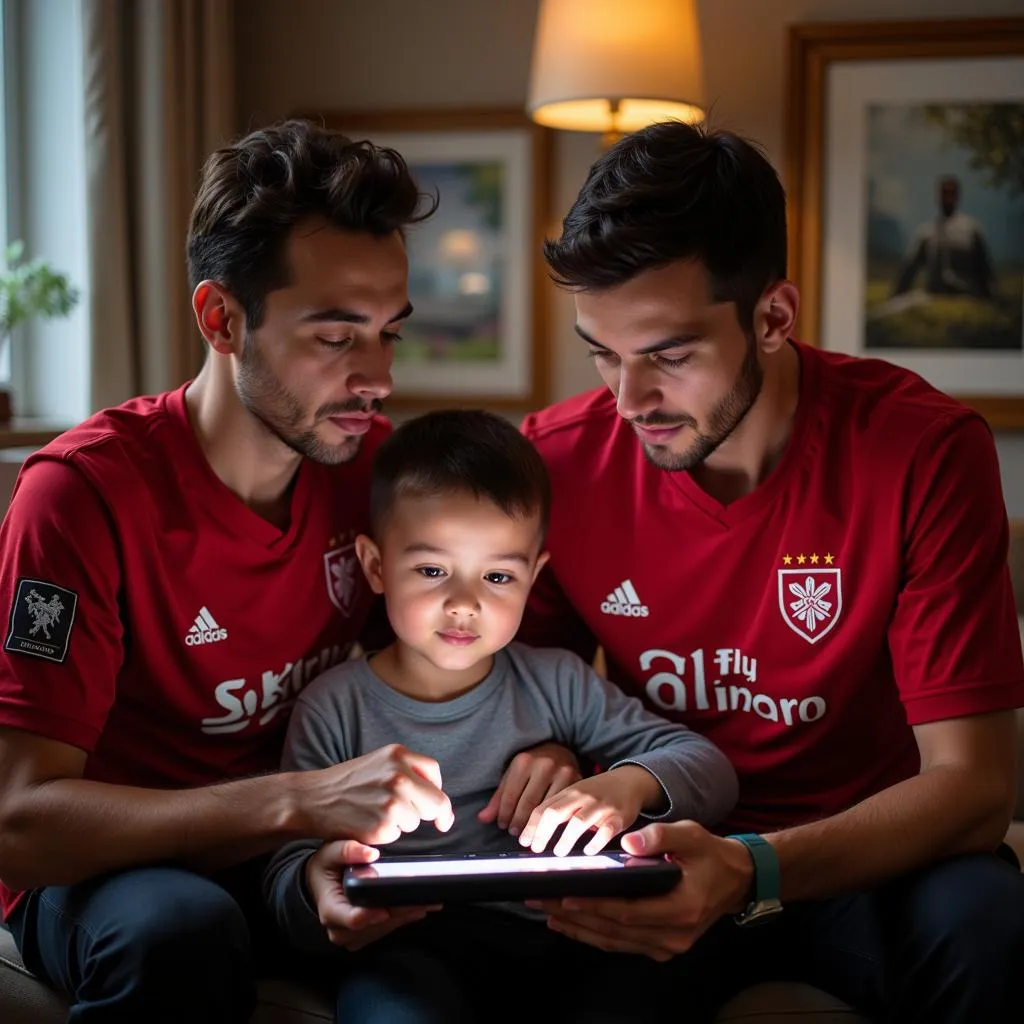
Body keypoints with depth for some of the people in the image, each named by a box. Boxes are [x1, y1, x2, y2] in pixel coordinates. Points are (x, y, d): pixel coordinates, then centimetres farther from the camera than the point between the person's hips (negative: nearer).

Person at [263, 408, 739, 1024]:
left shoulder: (557, 684, 11)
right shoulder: (335, 708, 5)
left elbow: (710, 768, 9)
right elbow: (288, 864, 2)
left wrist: (629, 785, -14)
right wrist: (316, 887, -24)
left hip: (555, 934, 3)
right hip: (407, 946, -2)